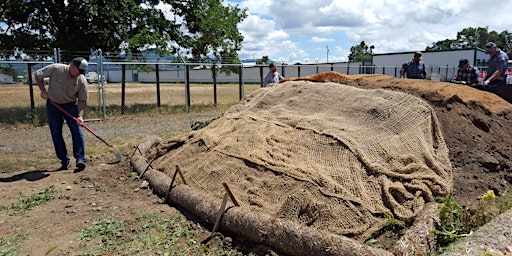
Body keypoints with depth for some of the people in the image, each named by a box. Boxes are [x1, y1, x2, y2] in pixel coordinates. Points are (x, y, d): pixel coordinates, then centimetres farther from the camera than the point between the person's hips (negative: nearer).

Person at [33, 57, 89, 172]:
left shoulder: (82, 80, -16)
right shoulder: (55, 69, -18)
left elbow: (82, 100, -11)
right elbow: (37, 74, -1)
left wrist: (80, 116, -23)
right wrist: (43, 91, -7)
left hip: (70, 105, -1)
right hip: (53, 105, 1)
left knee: (76, 131, -13)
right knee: (56, 135, 2)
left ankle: (80, 159, -11)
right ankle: (65, 162, 11)